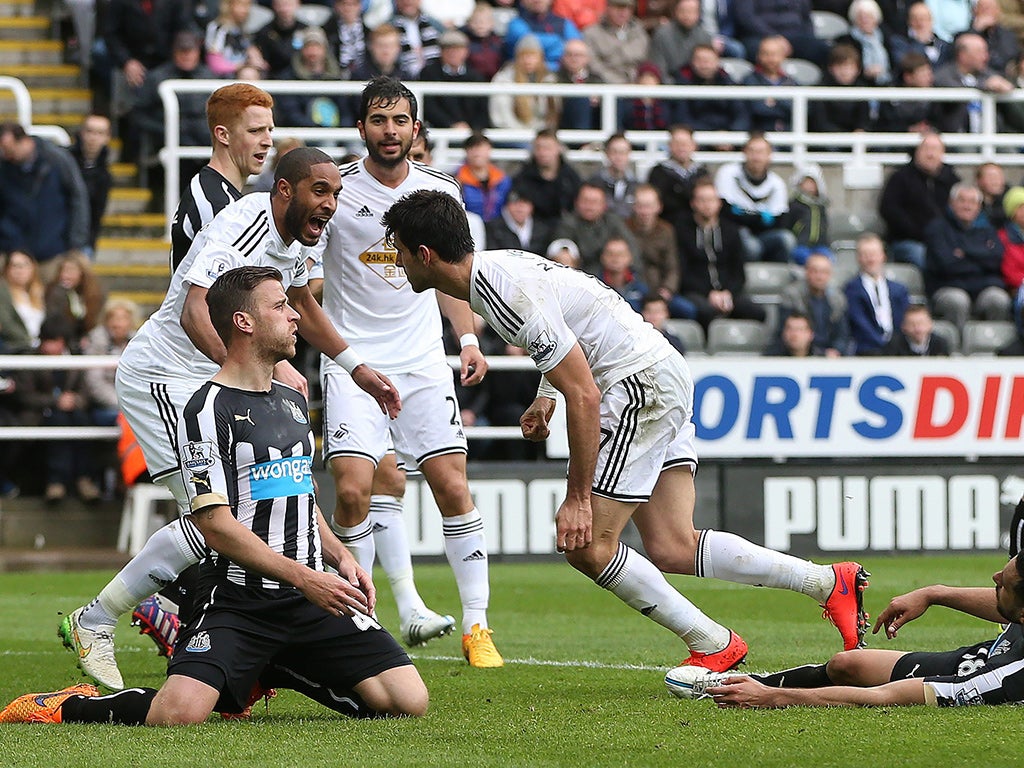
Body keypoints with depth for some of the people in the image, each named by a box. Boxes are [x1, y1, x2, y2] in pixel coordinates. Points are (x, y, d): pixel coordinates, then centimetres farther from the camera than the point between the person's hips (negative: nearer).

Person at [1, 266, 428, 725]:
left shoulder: (294, 402, 18)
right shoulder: (208, 410, -8)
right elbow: (215, 524, -15)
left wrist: (341, 558, 10)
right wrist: (304, 578, -19)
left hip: (310, 601, 7)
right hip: (237, 601, -7)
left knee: (410, 701, -8)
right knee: (178, 713, -30)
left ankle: (272, 673, 15)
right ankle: (69, 707, 4)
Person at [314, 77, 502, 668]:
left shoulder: (442, 191, 6)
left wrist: (469, 340, 8)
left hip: (423, 362, 3)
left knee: (453, 487, -5)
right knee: (355, 490, -16)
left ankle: (478, 626, 1)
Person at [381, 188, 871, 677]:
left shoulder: (512, 297, -23)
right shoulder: (494, 267, 8)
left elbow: (584, 397, -24)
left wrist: (578, 498, -19)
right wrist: (545, 397, 21)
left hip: (641, 384, -10)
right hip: (662, 376, 10)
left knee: (588, 546, -7)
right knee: (671, 549, 4)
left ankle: (713, 645, 0)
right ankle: (830, 583, 5)